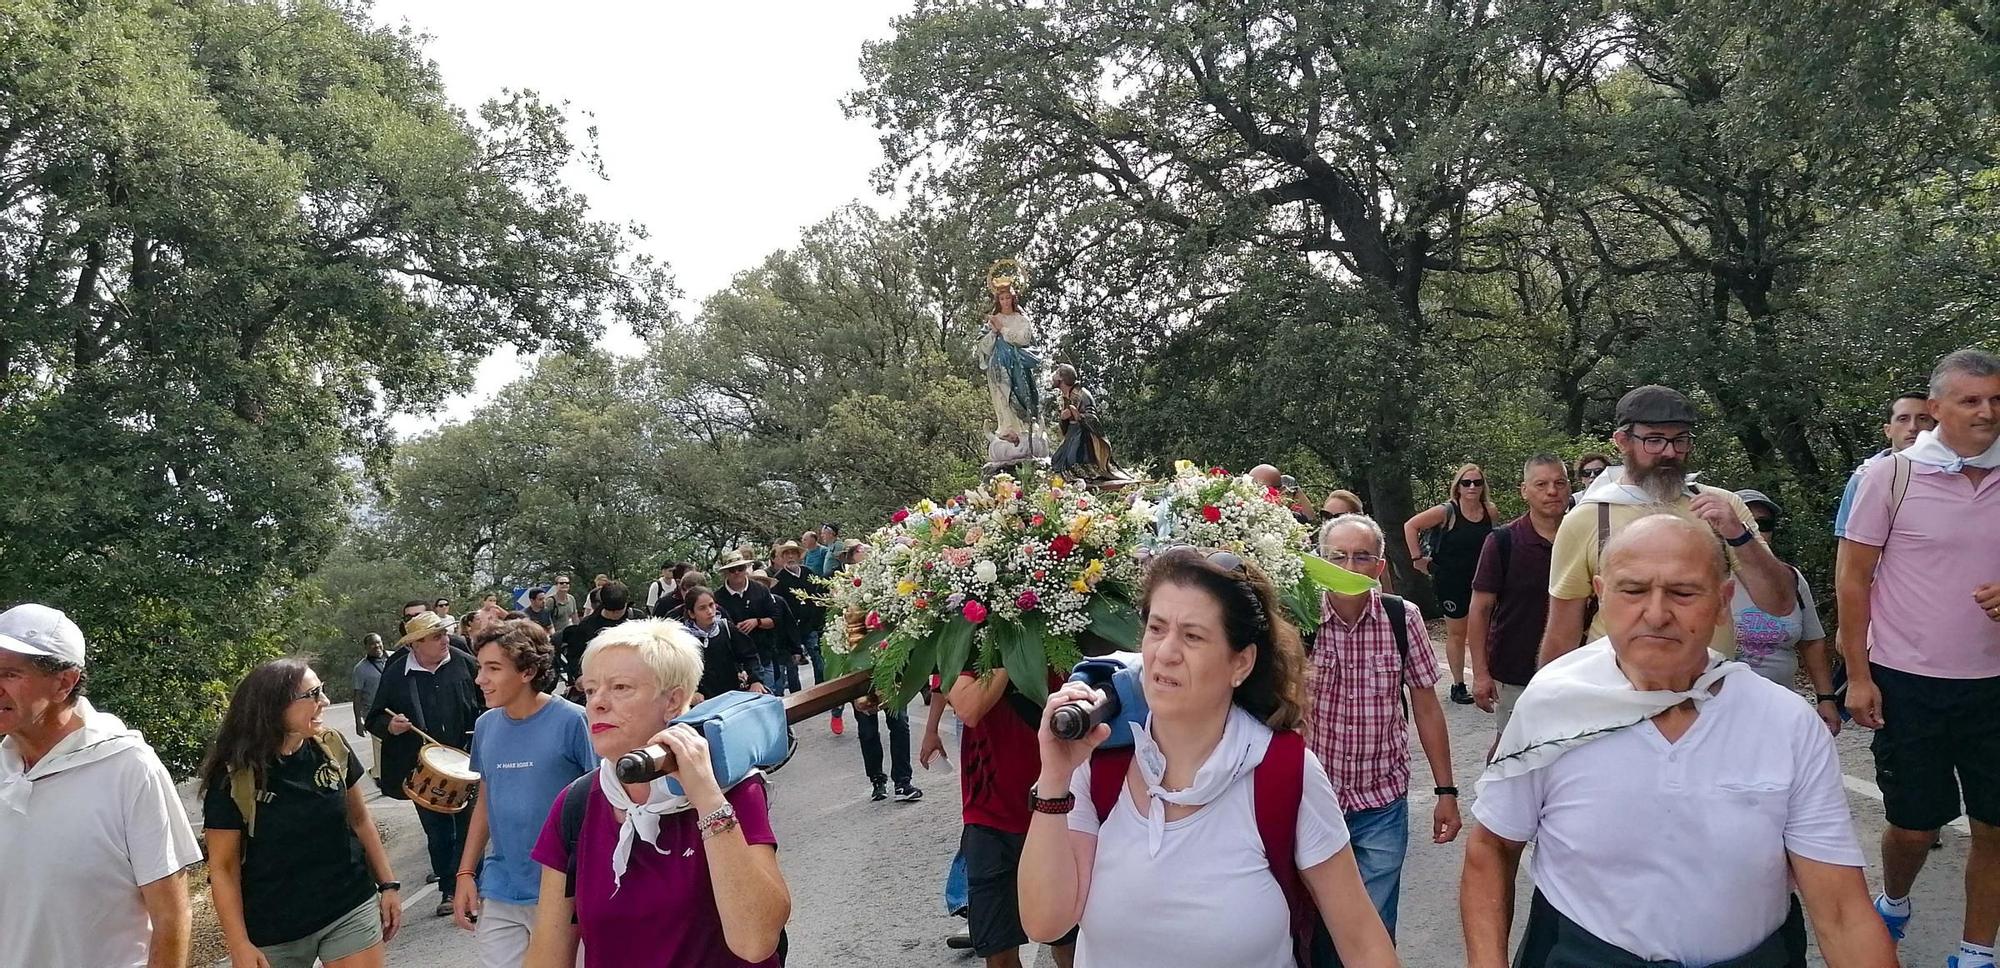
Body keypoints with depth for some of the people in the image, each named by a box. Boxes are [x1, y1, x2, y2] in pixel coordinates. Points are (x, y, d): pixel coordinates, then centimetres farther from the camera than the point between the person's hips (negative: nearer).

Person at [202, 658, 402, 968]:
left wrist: (388, 885, 8)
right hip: (274, 932, -2)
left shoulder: (332, 748, -5)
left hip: (352, 910, 2)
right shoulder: (233, 777, -14)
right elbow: (223, 867, -8)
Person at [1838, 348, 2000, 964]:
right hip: (1908, 683, -3)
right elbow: (1852, 578, -4)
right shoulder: (1892, 476, -6)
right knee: (1915, 825, 7)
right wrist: (1858, 676, -8)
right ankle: (1893, 903, 36)